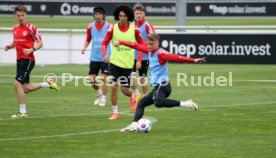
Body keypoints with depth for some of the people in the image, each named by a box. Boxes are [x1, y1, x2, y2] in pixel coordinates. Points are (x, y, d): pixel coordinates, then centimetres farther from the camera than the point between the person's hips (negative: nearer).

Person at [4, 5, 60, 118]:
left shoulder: (31, 28, -10)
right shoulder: (15, 28, 11)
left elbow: (40, 43, -7)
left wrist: (31, 49, -25)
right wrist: (9, 46, 4)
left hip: (28, 60, -8)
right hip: (19, 59, 8)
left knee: (17, 83, -15)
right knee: (25, 89, 8)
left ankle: (22, 112, -7)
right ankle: (48, 84, 27)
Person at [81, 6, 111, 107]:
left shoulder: (108, 26, -8)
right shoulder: (90, 27, 3)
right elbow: (88, 40, 15)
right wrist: (84, 47, -4)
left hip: (105, 57, -4)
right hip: (94, 57, 4)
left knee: (103, 79, -6)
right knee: (92, 79, 4)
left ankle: (103, 100, 8)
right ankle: (99, 93, 31)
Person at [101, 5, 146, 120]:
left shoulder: (134, 29, -5)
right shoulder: (112, 29, -5)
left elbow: (142, 44, 3)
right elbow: (105, 43, 0)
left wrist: (139, 60, -7)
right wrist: (105, 54, -19)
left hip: (128, 63, 0)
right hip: (115, 62, 0)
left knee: (125, 90, 3)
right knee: (114, 86, -11)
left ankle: (132, 98, 41)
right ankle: (115, 113, 2)